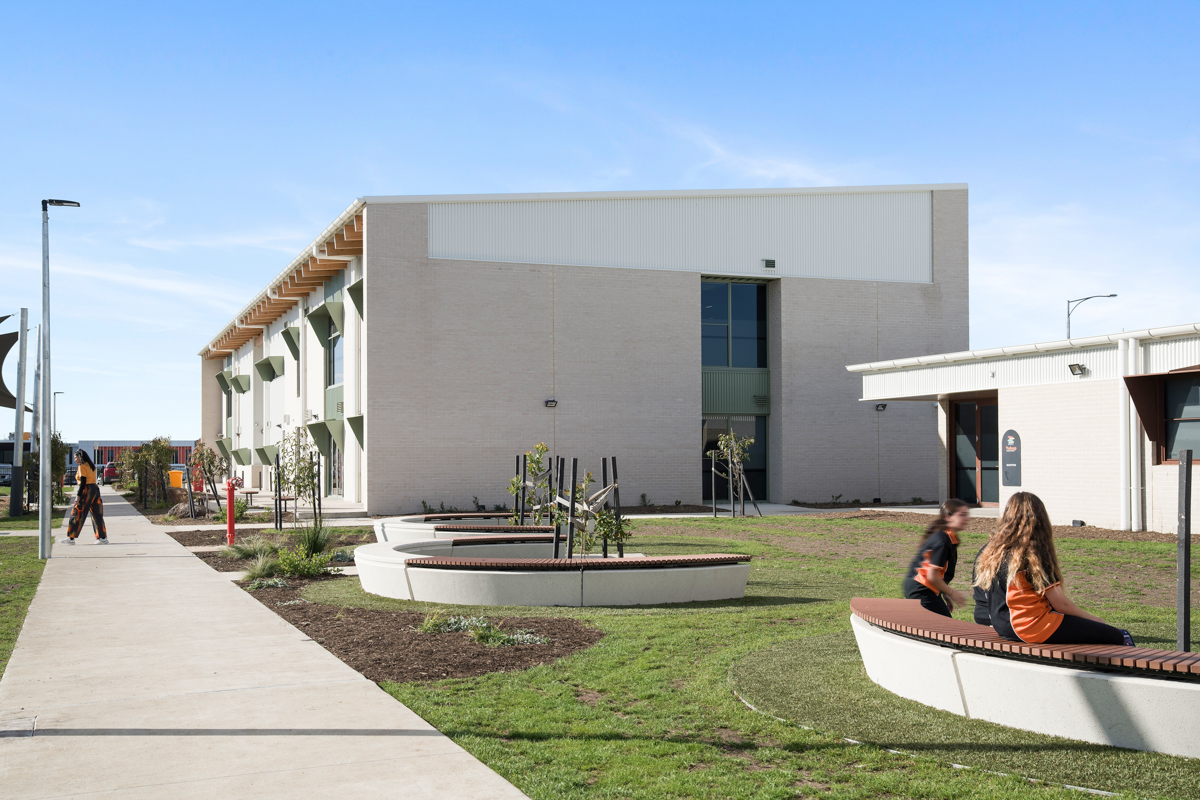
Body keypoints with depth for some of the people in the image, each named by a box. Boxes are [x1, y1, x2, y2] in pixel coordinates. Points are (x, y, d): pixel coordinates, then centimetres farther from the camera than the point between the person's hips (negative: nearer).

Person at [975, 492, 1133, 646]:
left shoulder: (994, 551, 7)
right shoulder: (1034, 554, -15)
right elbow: (1061, 604, -12)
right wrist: (1092, 618, 6)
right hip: (1034, 626, -9)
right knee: (1120, 637, -5)